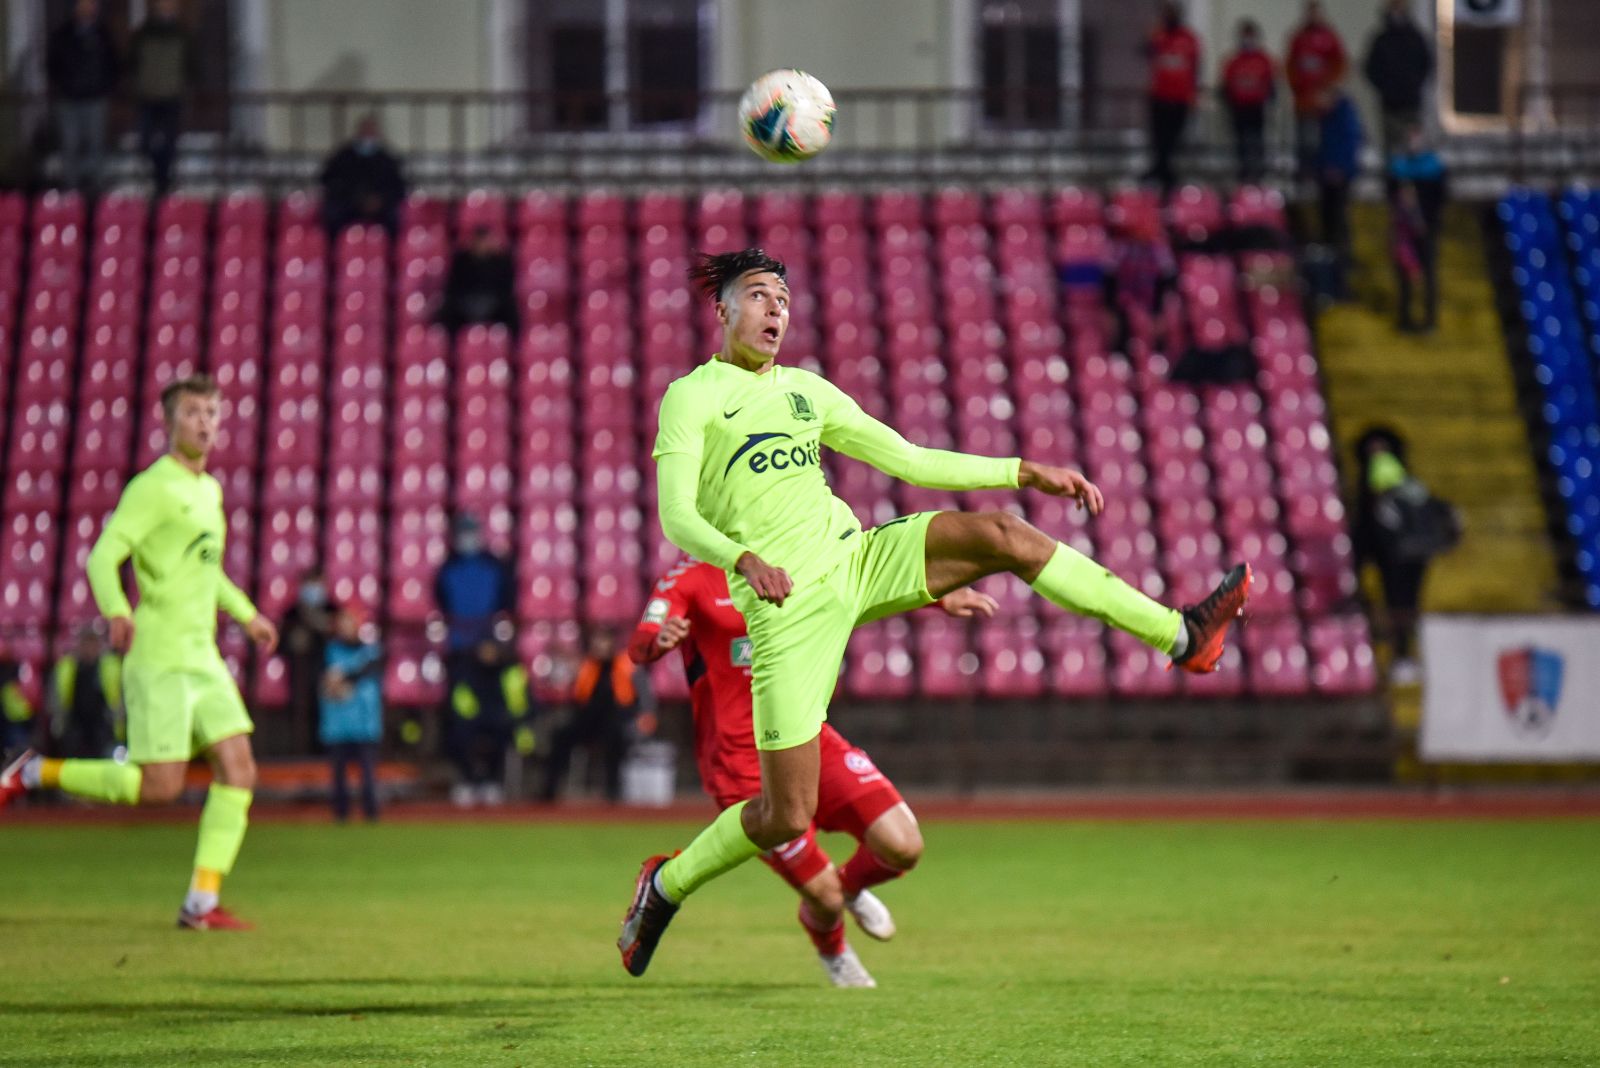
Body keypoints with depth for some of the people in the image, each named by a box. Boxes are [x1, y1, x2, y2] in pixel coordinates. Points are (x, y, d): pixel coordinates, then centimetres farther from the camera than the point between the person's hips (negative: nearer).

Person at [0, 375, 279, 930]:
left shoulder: (209, 490, 17)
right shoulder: (152, 488, -10)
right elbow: (103, 557, -21)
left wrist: (247, 615, 36)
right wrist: (117, 612, -38)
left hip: (203, 657, 8)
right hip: (158, 658, -8)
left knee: (238, 768, -5)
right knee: (160, 786, -11)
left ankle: (201, 904, -3)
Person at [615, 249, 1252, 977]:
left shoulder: (805, 391, 18)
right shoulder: (691, 398, -1)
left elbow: (907, 461, 21)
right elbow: (675, 517, -12)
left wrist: (1023, 473, 16)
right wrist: (742, 559, -33)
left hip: (857, 559, 5)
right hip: (788, 607, -5)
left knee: (1001, 536, -17)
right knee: (786, 818, -7)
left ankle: (1179, 636, -15)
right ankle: (666, 885, 19)